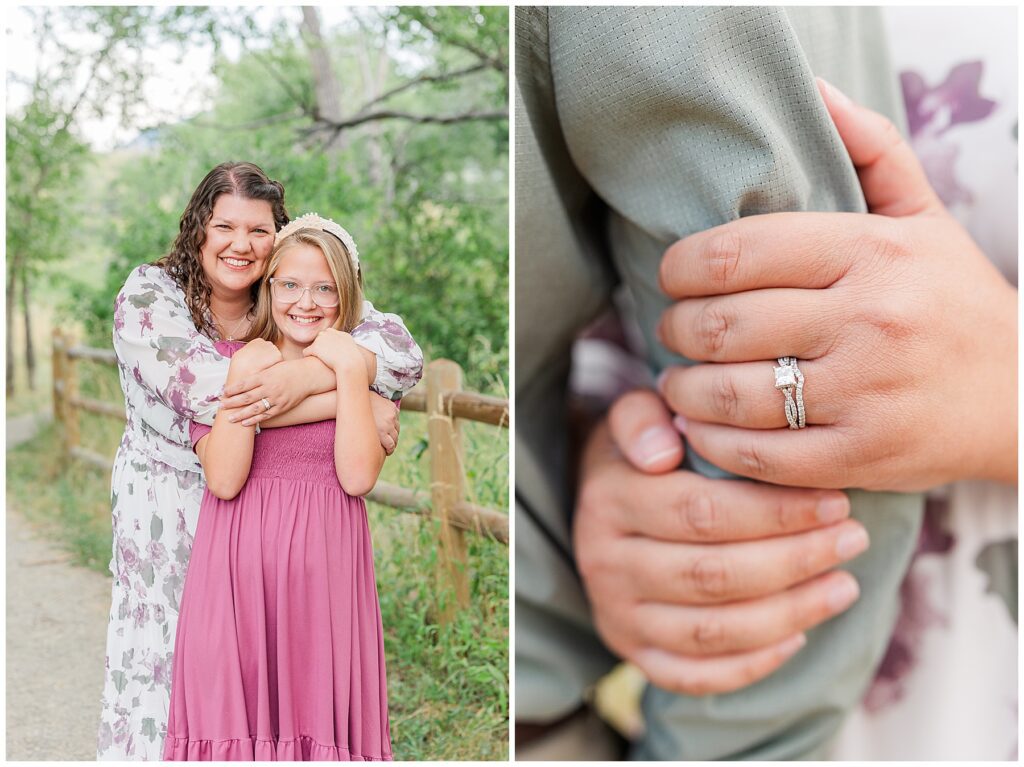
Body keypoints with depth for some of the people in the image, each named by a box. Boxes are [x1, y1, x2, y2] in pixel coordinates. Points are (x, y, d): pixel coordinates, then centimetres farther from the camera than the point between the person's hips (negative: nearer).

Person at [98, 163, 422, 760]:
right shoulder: (149, 295, -11)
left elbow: (404, 350, -14)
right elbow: (199, 388, -28)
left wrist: (305, 375, -32)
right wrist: (350, 401, -28)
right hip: (167, 507, -2)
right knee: (166, 652, 6)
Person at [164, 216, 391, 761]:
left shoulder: (365, 367, 7)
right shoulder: (227, 360, 6)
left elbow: (358, 477, -10)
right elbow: (224, 480, -9)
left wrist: (348, 369, -11)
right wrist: (244, 375, -11)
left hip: (322, 569, 0)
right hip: (237, 566, 0)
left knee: (318, 710, 3)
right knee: (236, 710, 4)